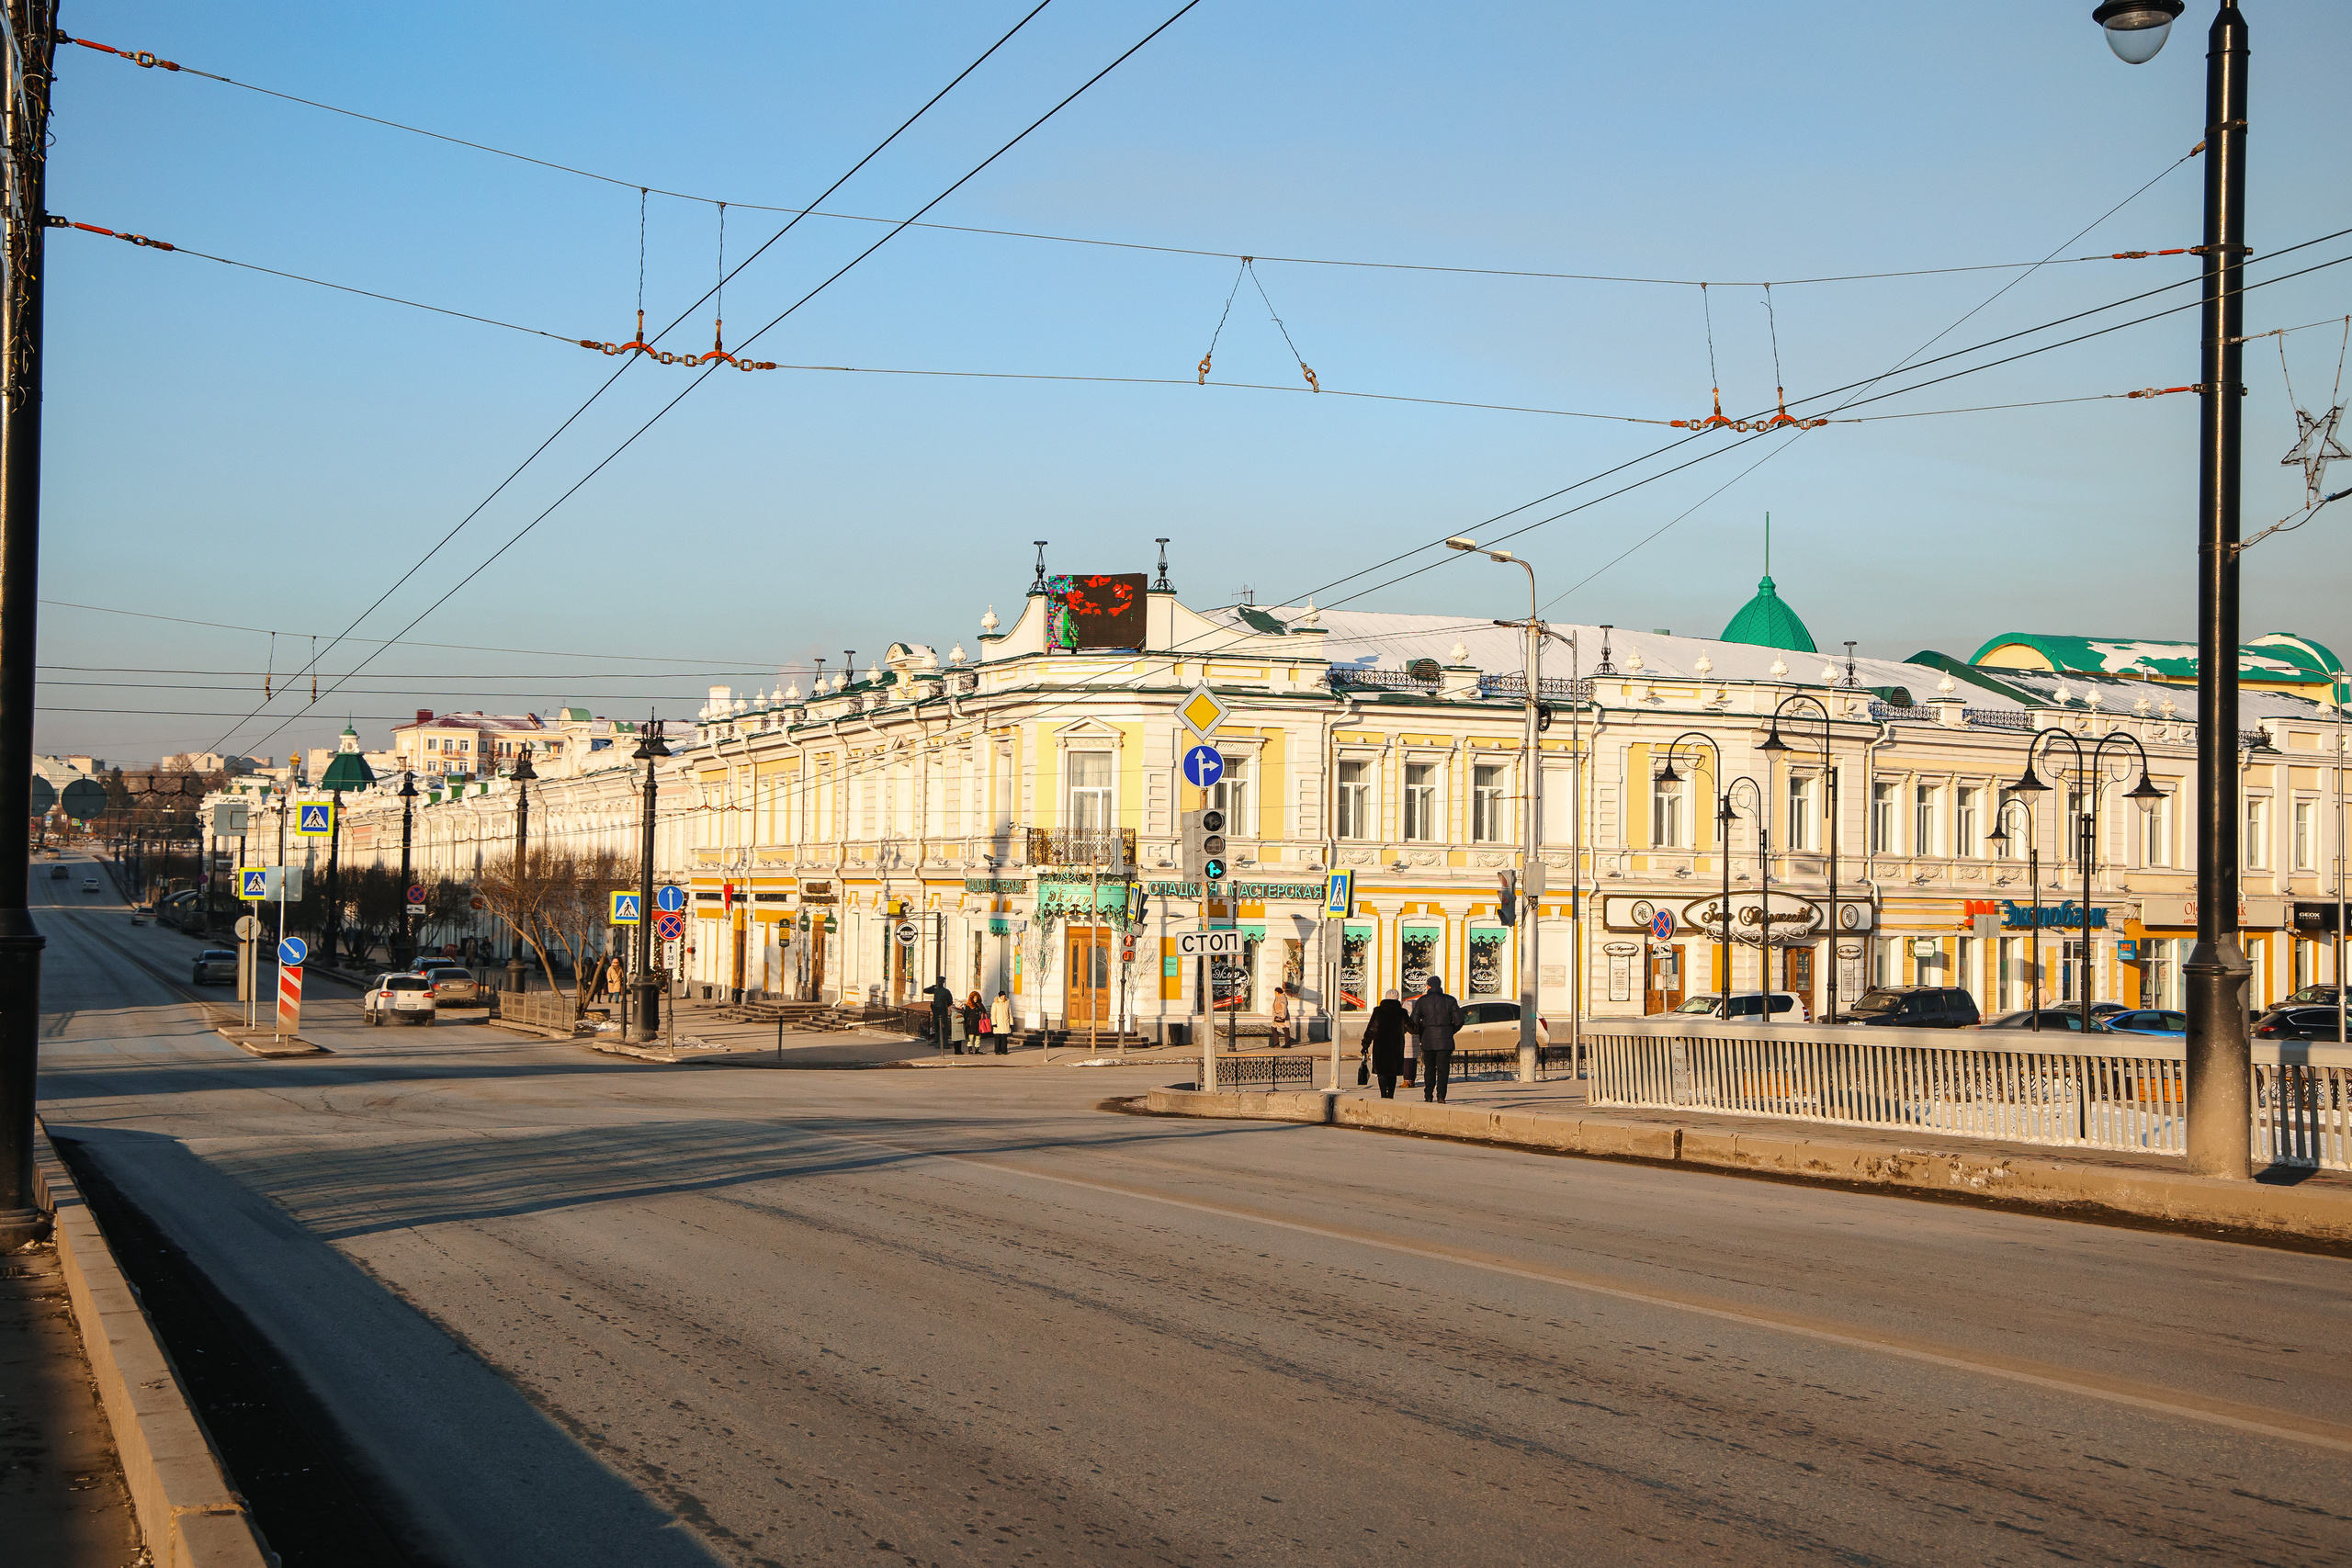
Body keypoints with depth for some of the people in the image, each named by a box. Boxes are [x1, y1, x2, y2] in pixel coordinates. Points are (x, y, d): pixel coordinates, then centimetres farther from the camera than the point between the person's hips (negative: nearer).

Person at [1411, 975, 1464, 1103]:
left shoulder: (1421, 1000, 1)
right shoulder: (1450, 1000, 1)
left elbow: (1414, 1021, -3)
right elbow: (1458, 1021, -2)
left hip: (1428, 1040, 1)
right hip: (1445, 1040, -1)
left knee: (1429, 1069, 13)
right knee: (1443, 1069, 1)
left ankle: (1428, 1095, 14)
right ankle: (1441, 1096, -9)